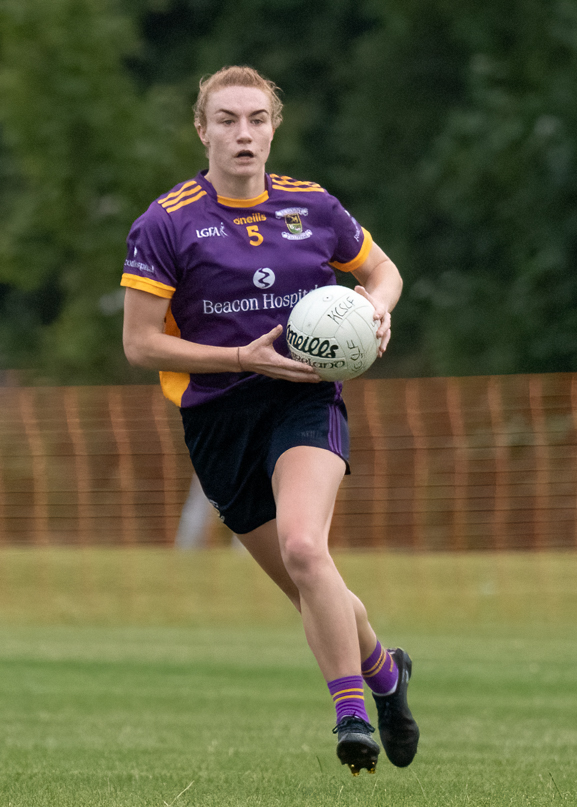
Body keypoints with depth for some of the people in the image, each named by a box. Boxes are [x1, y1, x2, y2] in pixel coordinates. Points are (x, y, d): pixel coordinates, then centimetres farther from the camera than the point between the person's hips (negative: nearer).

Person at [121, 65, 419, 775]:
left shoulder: (313, 208, 4)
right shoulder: (166, 224, -4)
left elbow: (381, 270, 22)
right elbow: (141, 344, -5)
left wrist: (376, 307, -2)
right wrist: (245, 357, -14)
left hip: (306, 402, -1)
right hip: (218, 418, 1)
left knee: (303, 549, -28)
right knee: (310, 592, 5)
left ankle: (352, 711, -22)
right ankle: (384, 669, 33)